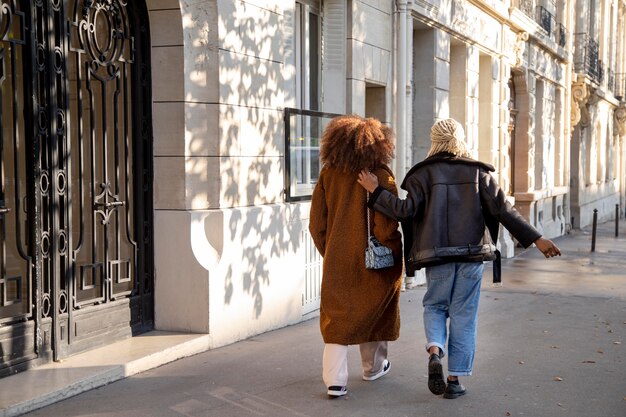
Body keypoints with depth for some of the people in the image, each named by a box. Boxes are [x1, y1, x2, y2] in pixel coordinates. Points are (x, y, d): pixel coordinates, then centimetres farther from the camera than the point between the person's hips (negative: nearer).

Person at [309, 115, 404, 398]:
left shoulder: (328, 174, -1)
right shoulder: (380, 175, -11)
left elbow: (317, 223, 3)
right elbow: (386, 226, -16)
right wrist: (394, 255, -3)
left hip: (337, 260, 2)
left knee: (337, 317, 7)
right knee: (373, 311, 18)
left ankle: (335, 381, -2)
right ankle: (373, 368, 35)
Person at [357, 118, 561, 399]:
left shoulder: (423, 173, 0)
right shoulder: (478, 171, 3)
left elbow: (406, 210, -10)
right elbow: (503, 210, -3)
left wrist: (375, 191, 0)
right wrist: (536, 239, -2)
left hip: (437, 254, -1)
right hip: (473, 253, 1)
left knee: (434, 306, 17)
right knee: (463, 315, 8)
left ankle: (434, 352, -10)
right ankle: (454, 379, 10)